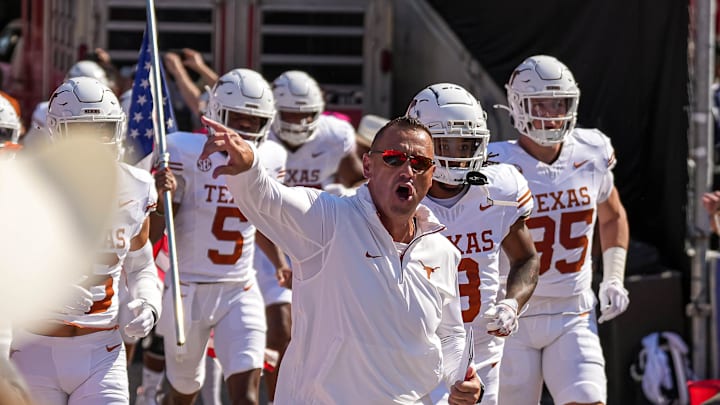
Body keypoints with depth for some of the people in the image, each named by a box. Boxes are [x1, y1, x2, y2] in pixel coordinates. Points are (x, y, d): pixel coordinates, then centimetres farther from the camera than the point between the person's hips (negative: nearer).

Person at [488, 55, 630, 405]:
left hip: (574, 316, 3)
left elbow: (612, 217, 21)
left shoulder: (591, 156, 1)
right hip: (512, 319, -3)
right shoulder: (498, 167, -13)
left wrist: (614, 279, 11)